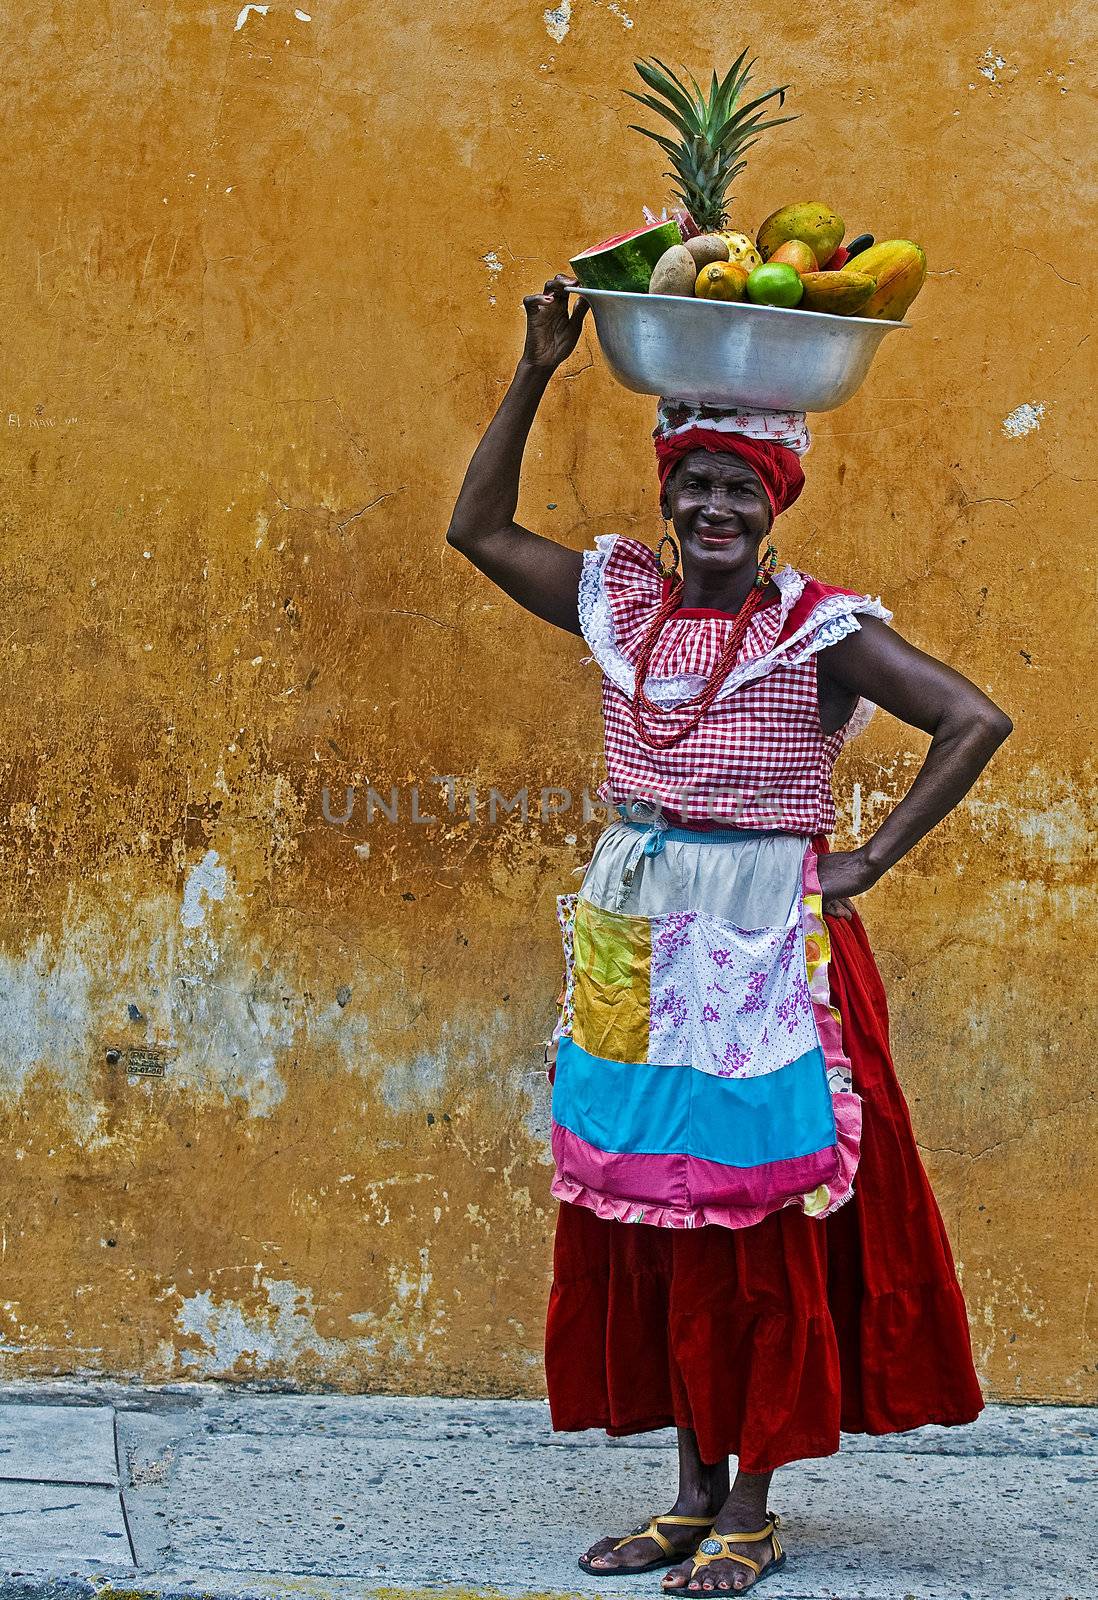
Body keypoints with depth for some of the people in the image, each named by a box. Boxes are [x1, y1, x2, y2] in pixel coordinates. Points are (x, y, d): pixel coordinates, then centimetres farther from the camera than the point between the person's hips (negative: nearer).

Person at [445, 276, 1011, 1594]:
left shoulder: (819, 629, -7)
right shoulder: (623, 600, 7)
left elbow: (976, 722, -11)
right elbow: (479, 529, 12)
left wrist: (870, 861, -11)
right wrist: (536, 375, 4)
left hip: (763, 953, -5)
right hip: (633, 948, 5)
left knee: (762, 1228, -1)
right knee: (649, 1224, 8)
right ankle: (695, 1490, 19)